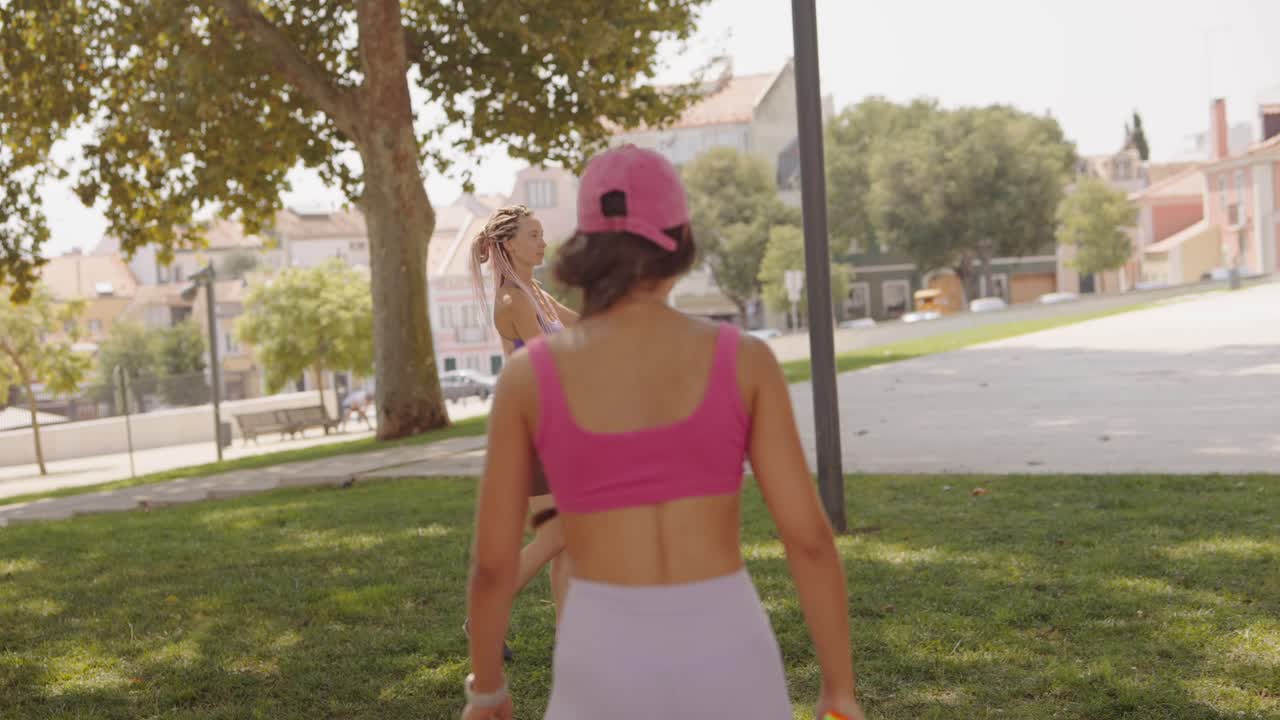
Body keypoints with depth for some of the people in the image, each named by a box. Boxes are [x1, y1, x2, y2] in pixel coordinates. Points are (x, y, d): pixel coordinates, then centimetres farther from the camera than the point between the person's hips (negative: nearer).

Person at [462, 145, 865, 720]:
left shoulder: (529, 375, -4)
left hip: (607, 666, 0)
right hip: (725, 658, 1)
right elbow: (808, 535, -6)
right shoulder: (744, 360, -4)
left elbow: (491, 561, -1)